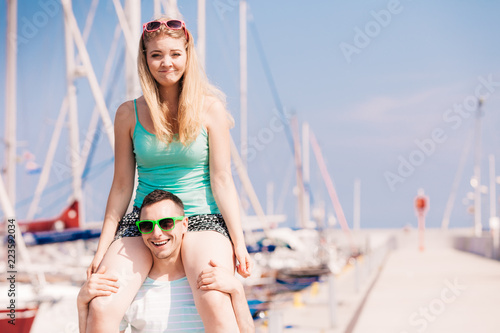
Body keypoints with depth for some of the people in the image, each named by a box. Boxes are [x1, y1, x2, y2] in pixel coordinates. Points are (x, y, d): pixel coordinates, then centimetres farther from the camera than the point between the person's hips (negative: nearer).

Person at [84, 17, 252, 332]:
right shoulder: (129, 114, 4)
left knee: (215, 302, -32)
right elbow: (122, 185, 8)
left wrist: (239, 242, -6)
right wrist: (103, 247, 6)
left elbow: (222, 179, 0)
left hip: (202, 217, -2)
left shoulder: (210, 109, 0)